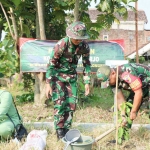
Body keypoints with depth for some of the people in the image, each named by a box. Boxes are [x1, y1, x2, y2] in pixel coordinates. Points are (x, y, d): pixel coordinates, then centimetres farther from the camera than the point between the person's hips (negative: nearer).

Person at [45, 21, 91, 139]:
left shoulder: (84, 46, -12)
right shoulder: (61, 45, -25)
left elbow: (87, 64, 1)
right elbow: (51, 64, -21)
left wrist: (87, 82, -3)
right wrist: (48, 84, -24)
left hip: (72, 76, 4)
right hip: (58, 75, -4)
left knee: (71, 103, 3)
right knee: (59, 103, -11)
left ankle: (67, 130, 16)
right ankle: (59, 131, -1)